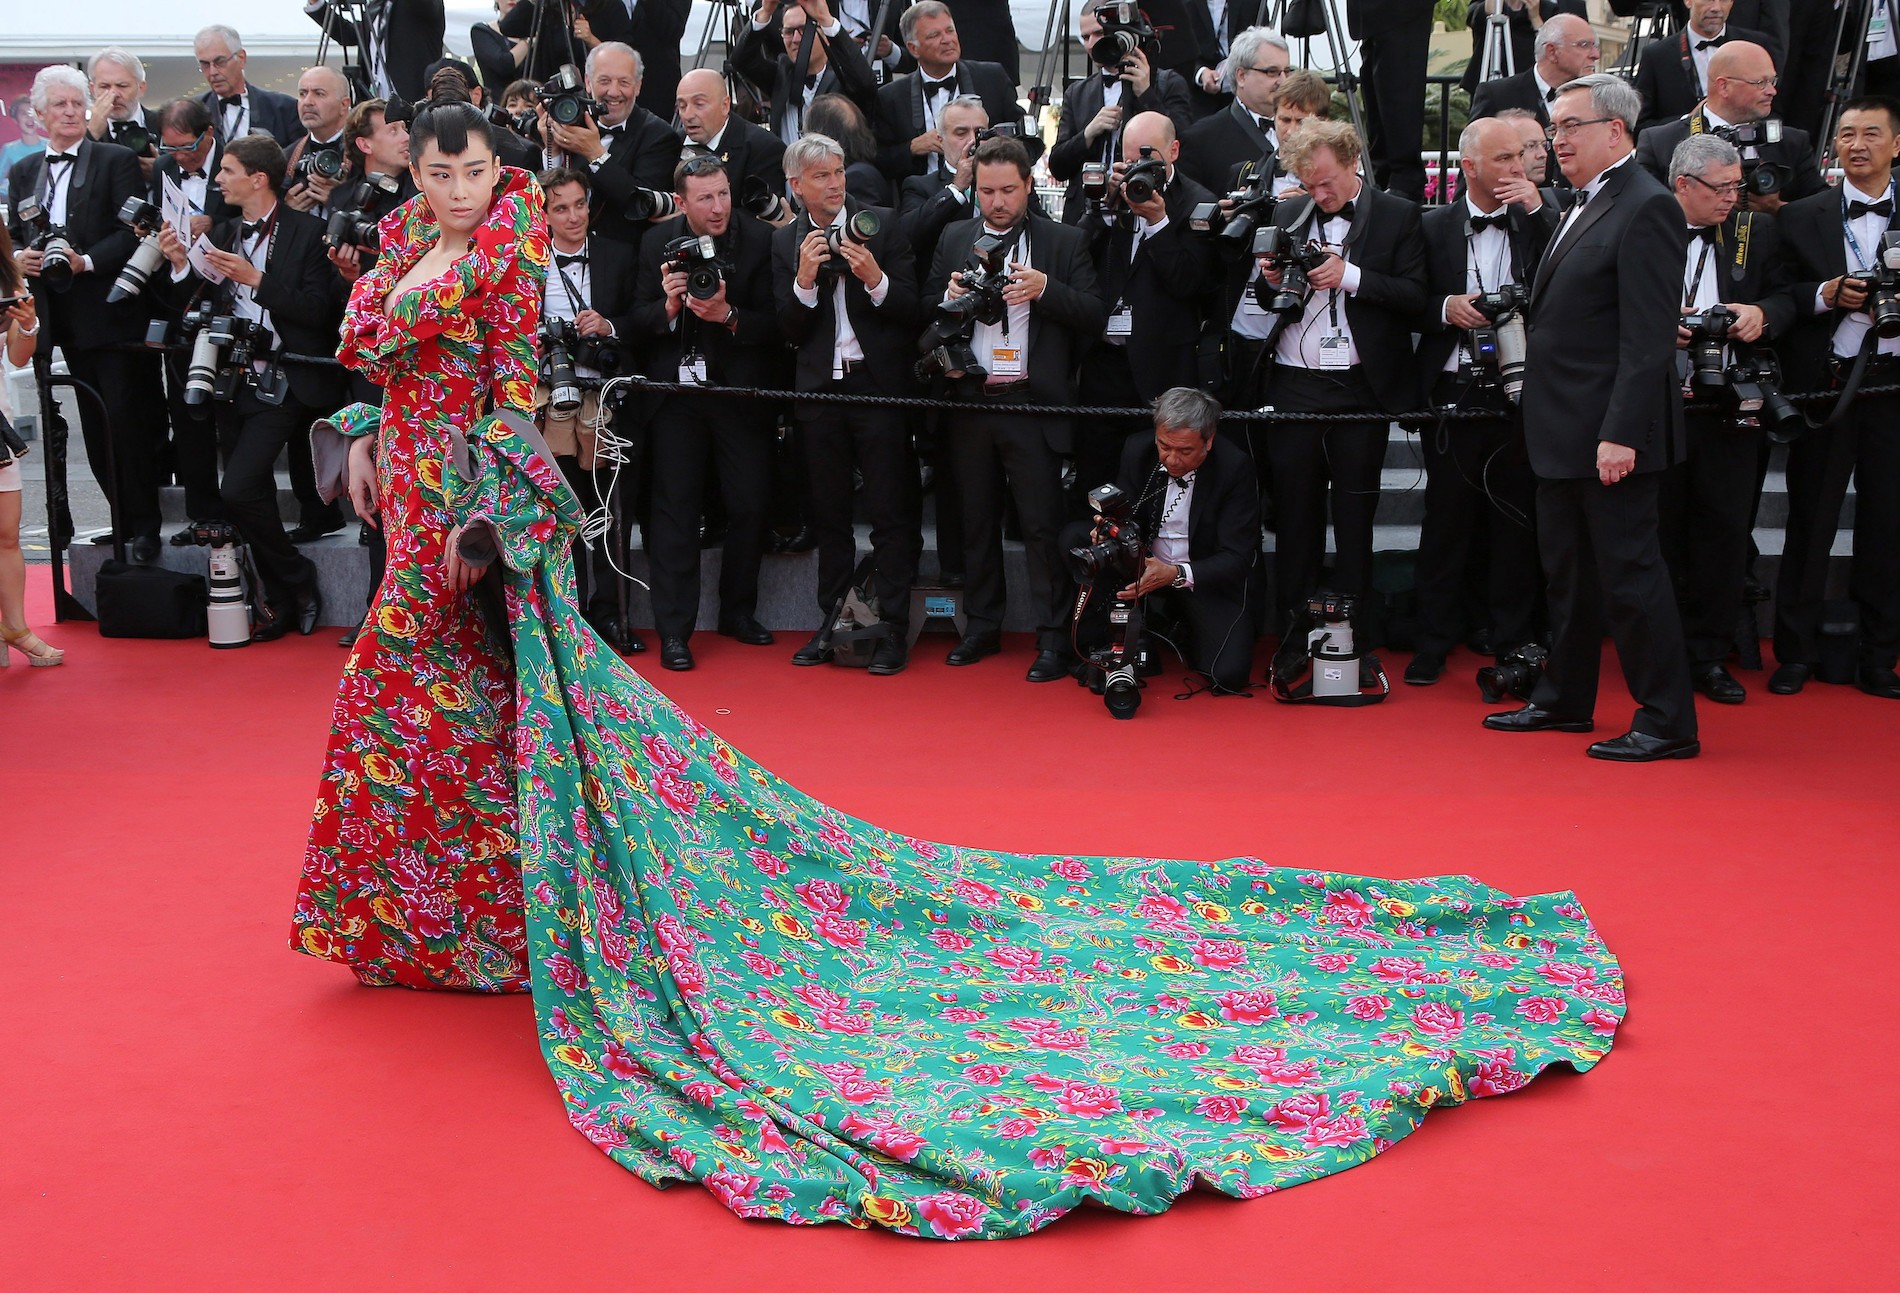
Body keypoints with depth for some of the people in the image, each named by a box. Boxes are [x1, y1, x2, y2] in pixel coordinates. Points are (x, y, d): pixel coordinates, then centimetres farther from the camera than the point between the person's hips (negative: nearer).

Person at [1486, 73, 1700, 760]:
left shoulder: (1646, 208, -15)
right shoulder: (1585, 206, 16)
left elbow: (1648, 338, -21)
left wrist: (1621, 434, -24)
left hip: (1610, 432, -10)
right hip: (1563, 431, 10)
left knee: (1628, 572, -5)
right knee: (1566, 569, 17)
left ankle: (1668, 722, 2)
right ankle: (1564, 698, 29)